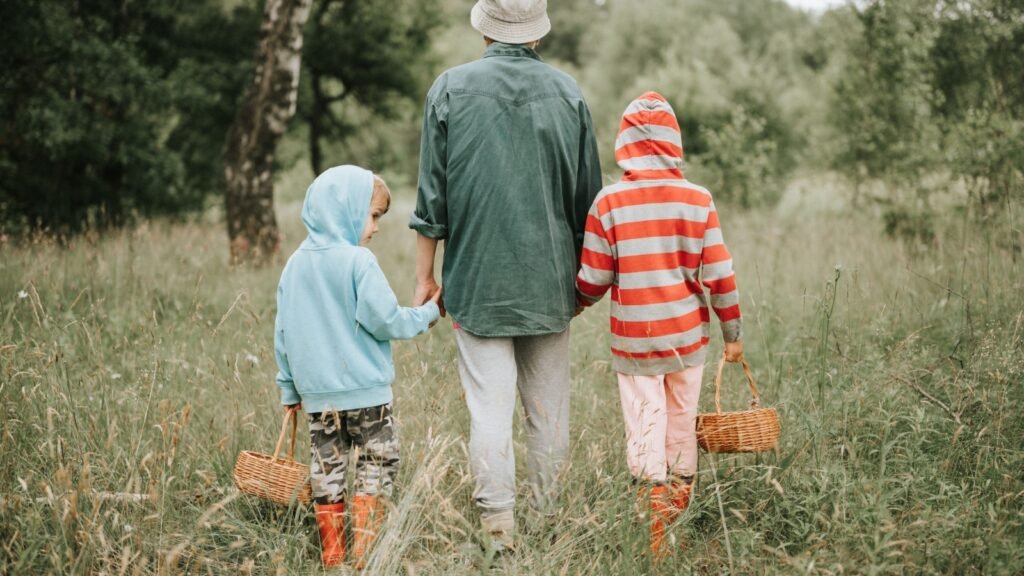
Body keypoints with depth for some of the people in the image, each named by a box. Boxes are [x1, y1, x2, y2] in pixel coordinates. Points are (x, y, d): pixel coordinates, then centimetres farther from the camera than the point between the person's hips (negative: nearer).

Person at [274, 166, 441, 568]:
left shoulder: (295, 265, 8)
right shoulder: (357, 261, -12)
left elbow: (283, 333, 12)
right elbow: (384, 320, -14)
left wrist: (289, 388, 20)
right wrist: (427, 314, 3)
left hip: (315, 392, 6)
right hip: (364, 389, -6)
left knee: (326, 470, 11)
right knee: (378, 464, 5)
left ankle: (332, 557, 14)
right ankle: (363, 553, 2)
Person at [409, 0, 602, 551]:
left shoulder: (451, 88, -4)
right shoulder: (567, 92, 2)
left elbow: (432, 195, -2)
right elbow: (586, 197, 8)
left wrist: (424, 276, 7)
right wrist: (582, 276, 21)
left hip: (476, 278, -2)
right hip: (550, 280, 2)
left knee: (490, 405, 0)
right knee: (548, 407, 10)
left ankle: (498, 522, 0)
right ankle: (549, 517, 18)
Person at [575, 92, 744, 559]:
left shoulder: (608, 203, -8)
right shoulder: (697, 201, -4)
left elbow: (593, 279, -3)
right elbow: (720, 276, -4)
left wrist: (577, 303, 19)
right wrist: (732, 333, 8)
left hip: (634, 341, -2)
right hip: (687, 337, 2)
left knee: (645, 432, 2)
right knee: (682, 428, 14)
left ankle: (655, 533, 1)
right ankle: (680, 515, 24)